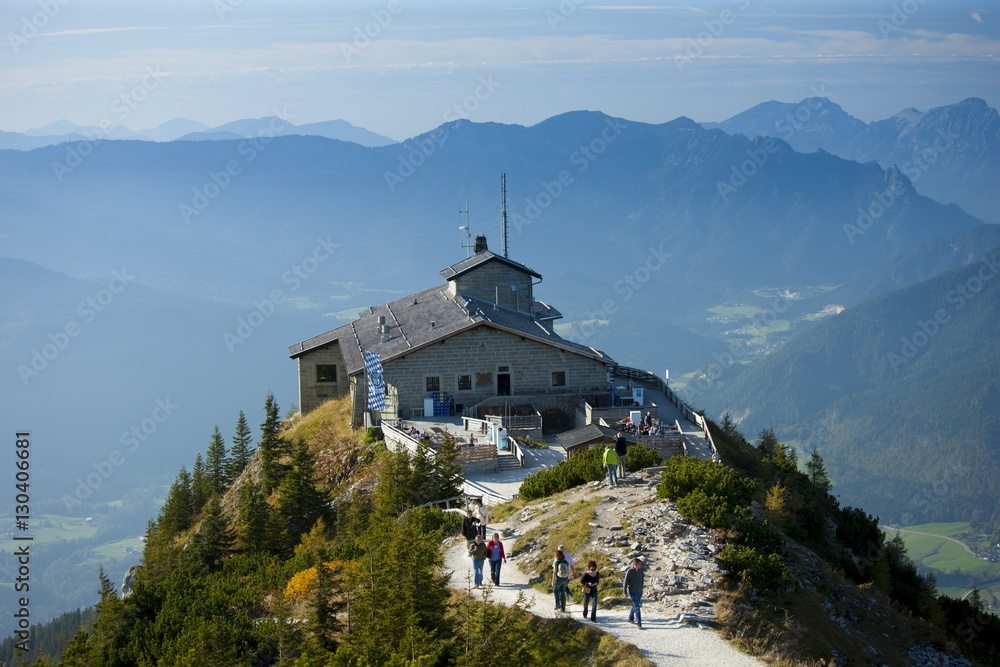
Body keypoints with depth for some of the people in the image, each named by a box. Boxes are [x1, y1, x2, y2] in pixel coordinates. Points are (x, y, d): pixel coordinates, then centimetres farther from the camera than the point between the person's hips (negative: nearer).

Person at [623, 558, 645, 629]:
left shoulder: (640, 570, 0)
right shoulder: (629, 571, -17)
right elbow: (626, 582, -11)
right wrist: (625, 592, -8)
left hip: (639, 591, 6)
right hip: (633, 592, -6)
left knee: (635, 605, 19)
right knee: (637, 607, -9)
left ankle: (630, 619, 39)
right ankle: (638, 624, -7)